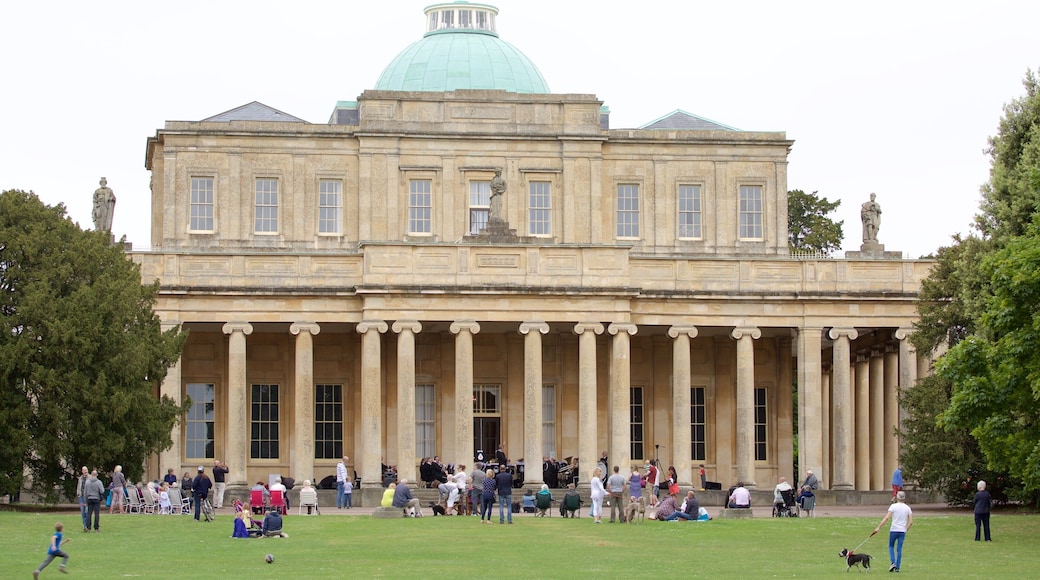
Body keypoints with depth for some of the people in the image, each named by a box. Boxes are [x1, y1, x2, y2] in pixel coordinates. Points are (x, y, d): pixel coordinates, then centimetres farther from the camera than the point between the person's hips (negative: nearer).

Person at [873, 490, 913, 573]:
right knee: (899, 549, 8)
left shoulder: (893, 506, -6)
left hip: (894, 530, -3)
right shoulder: (907, 508, 5)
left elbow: (887, 518, -14)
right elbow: (910, 522, 2)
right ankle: (897, 567, 6)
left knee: (891, 547, 14)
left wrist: (879, 527, -12)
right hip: (902, 531, 3)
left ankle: (893, 562, -5)